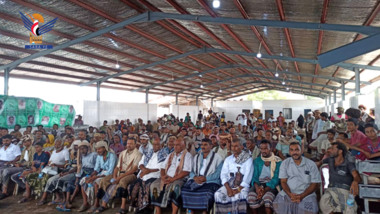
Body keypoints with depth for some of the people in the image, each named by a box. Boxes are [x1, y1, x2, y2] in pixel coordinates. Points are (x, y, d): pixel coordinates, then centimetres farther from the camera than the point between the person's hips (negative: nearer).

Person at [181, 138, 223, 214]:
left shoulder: (217, 157, 5)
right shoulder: (196, 157, 21)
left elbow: (218, 173, -4)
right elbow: (192, 171, 17)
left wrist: (205, 178, -15)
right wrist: (195, 177, -5)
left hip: (210, 181, -4)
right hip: (196, 180, 4)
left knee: (207, 192, -35)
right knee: (184, 189, -22)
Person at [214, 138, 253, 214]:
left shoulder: (248, 159, 3)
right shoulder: (228, 159, 15)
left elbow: (248, 176, -7)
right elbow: (223, 174, 4)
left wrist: (238, 189, -18)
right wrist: (228, 188, -14)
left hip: (242, 185, -3)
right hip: (229, 184, 4)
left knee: (238, 195, -34)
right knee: (218, 194, -23)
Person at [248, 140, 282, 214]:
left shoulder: (277, 161, -1)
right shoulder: (257, 161, 10)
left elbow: (276, 178, -9)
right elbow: (255, 176, 4)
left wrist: (265, 190, -22)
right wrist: (257, 188, -19)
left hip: (272, 185, -3)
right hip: (259, 183, 3)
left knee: (267, 196, -35)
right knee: (251, 196, -27)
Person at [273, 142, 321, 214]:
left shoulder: (311, 164, 1)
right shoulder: (285, 163, 6)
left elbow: (314, 184, -1)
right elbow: (283, 182, 3)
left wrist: (302, 196, -15)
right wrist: (289, 194, -16)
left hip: (306, 193, -1)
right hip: (288, 192, 2)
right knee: (278, 205, -24)